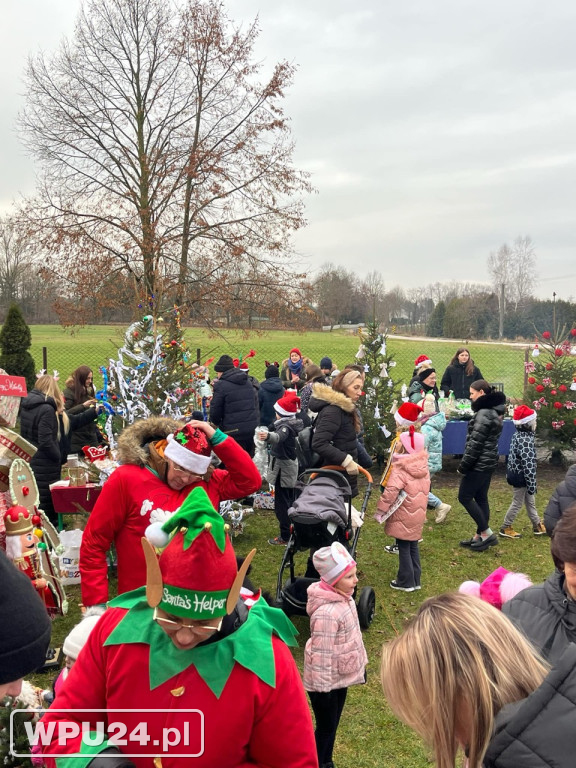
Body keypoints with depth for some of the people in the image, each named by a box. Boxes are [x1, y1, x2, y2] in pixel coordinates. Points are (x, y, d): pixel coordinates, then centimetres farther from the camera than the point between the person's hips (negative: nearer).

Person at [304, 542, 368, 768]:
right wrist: (322, 687, -18)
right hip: (325, 680, -8)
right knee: (325, 727, 11)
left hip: (340, 676, 8)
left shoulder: (343, 597, -6)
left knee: (332, 724, 24)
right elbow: (321, 654, -27)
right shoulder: (326, 613, -35)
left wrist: (361, 663, 17)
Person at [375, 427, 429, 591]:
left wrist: (381, 509, -13)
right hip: (418, 514, 7)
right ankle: (415, 580, 24)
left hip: (404, 516, -7)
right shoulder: (424, 467, 4)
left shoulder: (400, 469, -21)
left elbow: (390, 491, -25)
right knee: (413, 546, 17)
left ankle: (405, 582, 11)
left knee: (404, 547, 3)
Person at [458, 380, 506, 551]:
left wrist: (463, 466, -14)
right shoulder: (494, 410, 11)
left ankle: (487, 533, 3)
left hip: (479, 463, -10)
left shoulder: (484, 413, -20)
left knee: (464, 497, 0)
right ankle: (480, 536, 20)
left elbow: (475, 443, -21)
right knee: (481, 498, 14)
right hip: (488, 461, 10)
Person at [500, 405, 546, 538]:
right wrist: (532, 484, -23)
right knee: (517, 503, 6)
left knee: (530, 501, 21)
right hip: (521, 476, -10)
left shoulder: (518, 435, 4)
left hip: (516, 472, 10)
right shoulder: (525, 440, -27)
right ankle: (505, 528, 18)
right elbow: (528, 464, -28)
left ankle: (537, 525, 35)